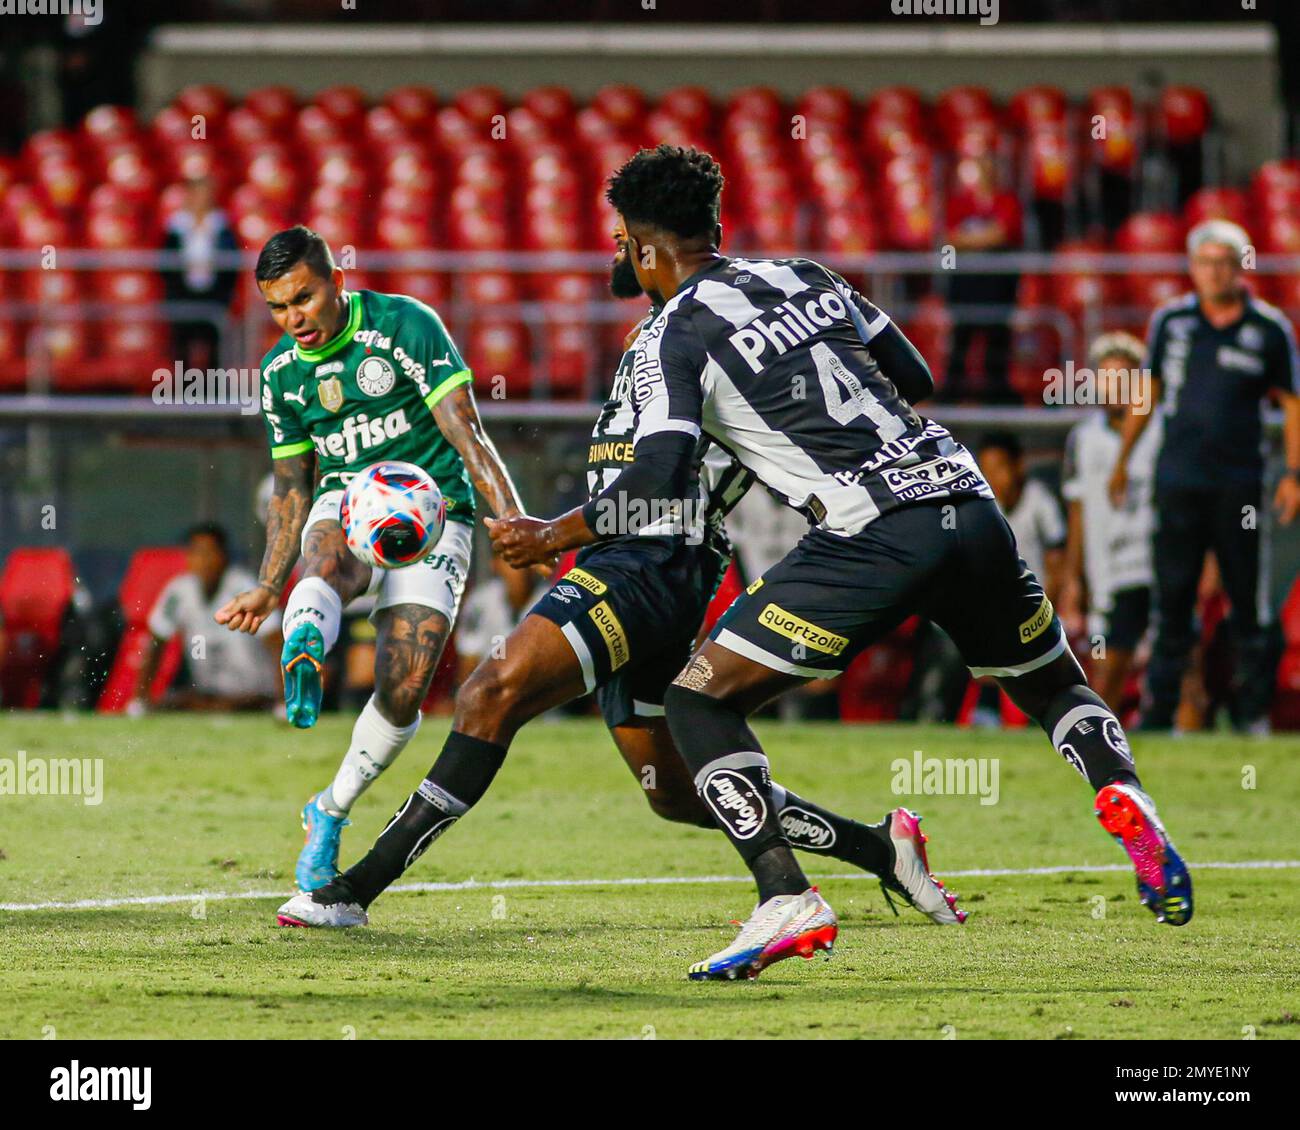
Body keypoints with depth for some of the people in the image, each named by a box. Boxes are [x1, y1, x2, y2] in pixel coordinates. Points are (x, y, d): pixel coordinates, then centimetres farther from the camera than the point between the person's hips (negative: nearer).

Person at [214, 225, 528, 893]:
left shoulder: (407, 326, -8)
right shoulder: (281, 374, 9)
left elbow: (465, 431, -13)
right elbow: (291, 490, 20)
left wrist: (512, 521, -25)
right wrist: (267, 590, 17)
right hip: (346, 507, 3)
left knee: (404, 690, -15)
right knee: (331, 562, -37)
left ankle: (331, 812, 7)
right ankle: (302, 655, -71)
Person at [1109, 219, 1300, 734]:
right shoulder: (1170, 320, 5)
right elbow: (1149, 388, 17)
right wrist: (1122, 459, 20)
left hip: (1239, 484, -2)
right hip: (1178, 479, 2)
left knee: (1249, 603, 0)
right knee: (1172, 598, 3)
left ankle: (1252, 711, 6)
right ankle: (1159, 708, 7)